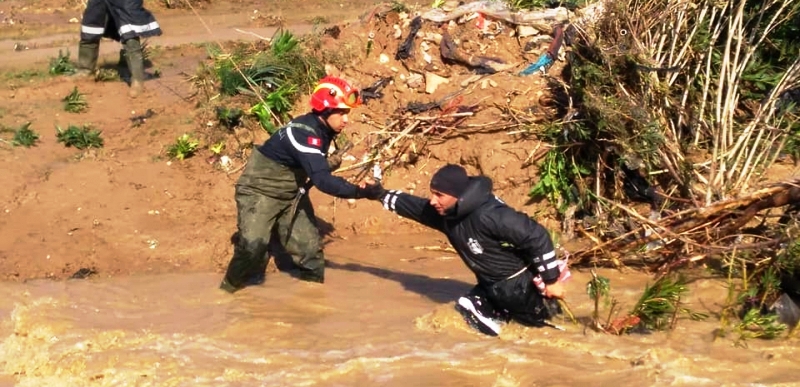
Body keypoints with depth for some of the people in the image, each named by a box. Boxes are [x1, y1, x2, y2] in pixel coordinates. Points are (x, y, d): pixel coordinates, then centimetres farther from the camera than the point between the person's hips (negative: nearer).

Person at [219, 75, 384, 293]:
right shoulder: (304, 133, -31)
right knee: (252, 248, -16)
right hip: (260, 191, -9)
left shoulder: (321, 129, -3)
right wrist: (360, 192, -43)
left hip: (291, 194, 9)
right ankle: (227, 293, 1)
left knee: (309, 247, 7)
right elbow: (322, 180, -40)